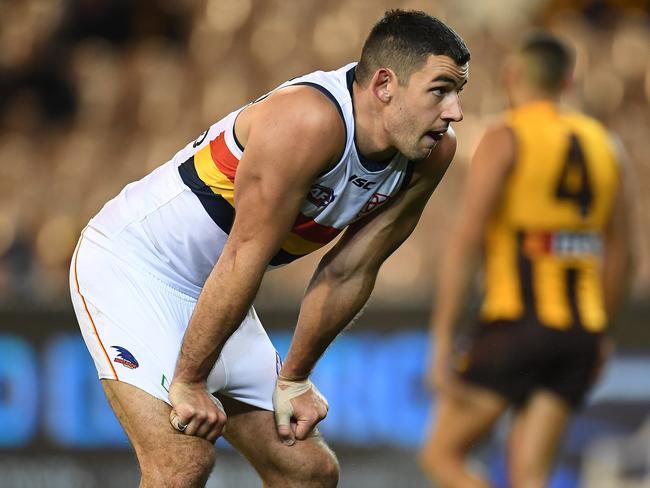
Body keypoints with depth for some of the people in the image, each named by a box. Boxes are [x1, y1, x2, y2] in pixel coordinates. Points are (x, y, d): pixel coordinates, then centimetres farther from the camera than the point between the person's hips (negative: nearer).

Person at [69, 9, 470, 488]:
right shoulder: (309, 121, -32)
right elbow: (244, 258, -29)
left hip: (216, 294, 9)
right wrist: (188, 383, -25)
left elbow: (349, 272, 2)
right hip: (131, 263, -9)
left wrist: (294, 378, 5)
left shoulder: (431, 153, -7)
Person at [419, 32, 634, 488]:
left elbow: (466, 241, -13)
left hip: (516, 324, -6)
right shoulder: (604, 143, 14)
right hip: (581, 329, 6)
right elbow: (619, 254, 19)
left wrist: (441, 342, -12)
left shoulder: (504, 138, -4)